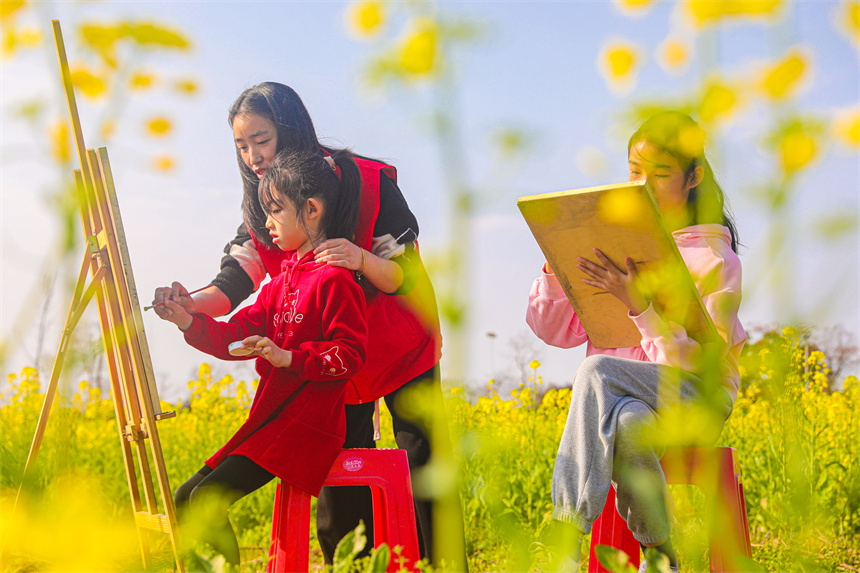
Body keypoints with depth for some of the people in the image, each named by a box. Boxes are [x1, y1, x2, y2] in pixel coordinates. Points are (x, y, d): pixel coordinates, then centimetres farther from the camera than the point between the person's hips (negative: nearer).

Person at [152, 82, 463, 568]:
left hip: (401, 350, -4)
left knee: (425, 467, -7)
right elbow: (236, 279, -15)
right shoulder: (261, 206, -4)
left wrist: (362, 260, -41)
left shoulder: (368, 181, -18)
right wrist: (194, 305, -36)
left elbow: (406, 276, -20)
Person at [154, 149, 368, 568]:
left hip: (307, 426, -10)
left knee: (208, 500, -21)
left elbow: (351, 355, -15)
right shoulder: (282, 282, 18)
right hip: (268, 421, 10)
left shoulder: (334, 280, -11)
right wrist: (190, 322, -2)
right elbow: (239, 335, 13)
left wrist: (290, 358, -24)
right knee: (185, 498, 5)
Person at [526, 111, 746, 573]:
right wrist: (556, 268, -7)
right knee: (628, 427, -37)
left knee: (596, 370, -35)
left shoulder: (714, 257, -1)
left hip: (695, 398, -3)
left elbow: (705, 355, -15)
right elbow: (557, 331, 11)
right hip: (620, 396, 3)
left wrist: (640, 304, -28)